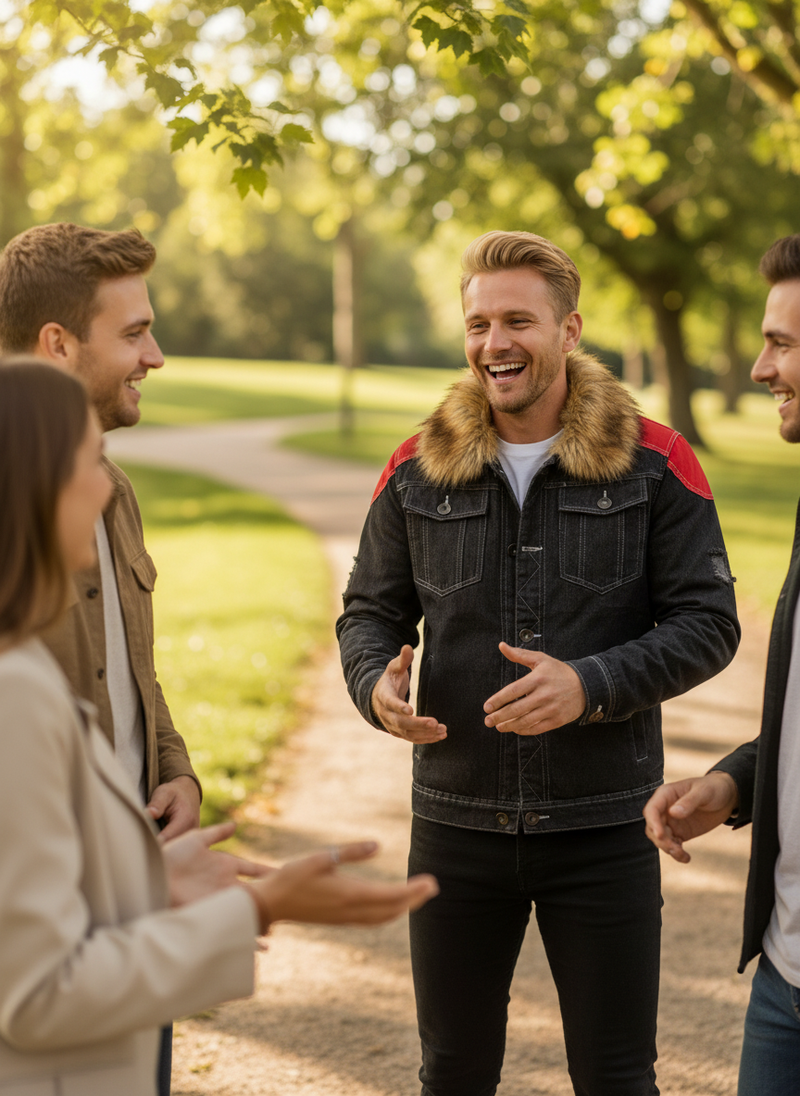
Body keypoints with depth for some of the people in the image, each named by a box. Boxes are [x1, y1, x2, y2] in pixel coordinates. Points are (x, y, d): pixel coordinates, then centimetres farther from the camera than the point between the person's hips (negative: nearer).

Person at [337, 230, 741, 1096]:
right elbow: (370, 609, 9)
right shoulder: (419, 470, 2)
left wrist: (592, 684, -22)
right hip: (455, 822, 2)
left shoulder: (654, 463, -6)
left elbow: (707, 623, -7)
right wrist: (375, 682, -14)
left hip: (603, 828, -2)